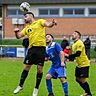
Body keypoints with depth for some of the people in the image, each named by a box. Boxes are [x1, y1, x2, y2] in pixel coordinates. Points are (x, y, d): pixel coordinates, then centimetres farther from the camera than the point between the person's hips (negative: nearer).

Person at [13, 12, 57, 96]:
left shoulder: (40, 22, 5)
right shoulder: (27, 28, 19)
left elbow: (48, 25, -11)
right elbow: (19, 36, 17)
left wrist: (52, 23, -34)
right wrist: (16, 32, -5)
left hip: (41, 48, -4)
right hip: (31, 48, 4)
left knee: (39, 68, 0)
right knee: (26, 67, 6)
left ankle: (36, 88, 12)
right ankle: (20, 85, 19)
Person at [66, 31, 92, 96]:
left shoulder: (79, 43, -17)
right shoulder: (74, 44, 13)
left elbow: (78, 54, -26)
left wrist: (68, 56, -21)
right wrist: (70, 58, 0)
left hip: (84, 64, -10)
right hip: (79, 64, 10)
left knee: (82, 80, -10)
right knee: (78, 79, 12)